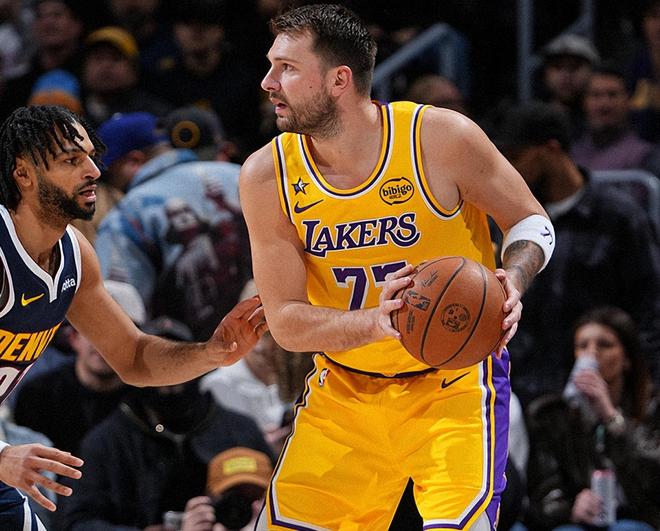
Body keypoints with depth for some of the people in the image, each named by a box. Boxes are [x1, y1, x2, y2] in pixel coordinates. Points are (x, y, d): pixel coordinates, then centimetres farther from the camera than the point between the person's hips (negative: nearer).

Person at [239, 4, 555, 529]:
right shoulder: (267, 176, -10)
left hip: (453, 381, -3)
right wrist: (377, 322, -29)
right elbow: (286, 322, -10)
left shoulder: (442, 138, -17)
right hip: (345, 390, 3)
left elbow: (532, 222, -2)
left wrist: (512, 280, -25)